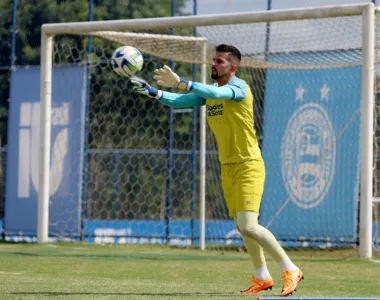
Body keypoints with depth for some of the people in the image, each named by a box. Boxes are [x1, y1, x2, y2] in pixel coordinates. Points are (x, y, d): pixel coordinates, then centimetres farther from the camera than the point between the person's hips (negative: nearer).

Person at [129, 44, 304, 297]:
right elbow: (181, 102, 0)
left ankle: (291, 270, -7)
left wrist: (181, 82, -45)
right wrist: (152, 91, -15)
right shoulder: (210, 91, 9)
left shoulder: (239, 87, -15)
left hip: (248, 166, -8)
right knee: (242, 227, 11)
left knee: (249, 226, -18)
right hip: (228, 168, 8)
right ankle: (262, 278, 23)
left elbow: (216, 93, -35)